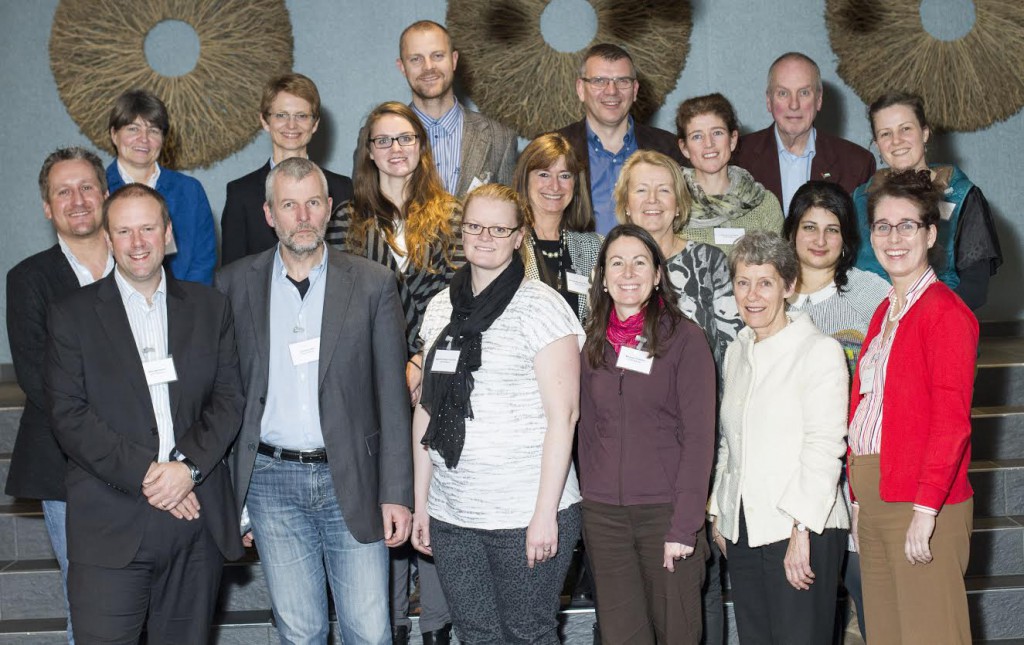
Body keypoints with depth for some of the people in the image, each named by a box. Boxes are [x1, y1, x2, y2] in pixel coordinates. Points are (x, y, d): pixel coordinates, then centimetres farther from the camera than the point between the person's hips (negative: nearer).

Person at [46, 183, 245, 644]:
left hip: (197, 517, 2)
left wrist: (188, 465, -11)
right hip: (111, 529, -2)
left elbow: (229, 398, 6)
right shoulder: (73, 315, 4)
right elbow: (69, 416, -4)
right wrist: (144, 474, -14)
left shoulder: (209, 307, 11)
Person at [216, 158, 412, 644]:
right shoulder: (234, 284, 4)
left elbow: (392, 397, 1)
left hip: (351, 478, -1)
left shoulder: (372, 284, 1)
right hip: (271, 480, 1)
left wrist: (396, 493, -4)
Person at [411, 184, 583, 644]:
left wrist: (546, 512, -15)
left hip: (526, 515, -5)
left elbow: (563, 414, -11)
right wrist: (420, 502, 11)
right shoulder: (441, 308, 10)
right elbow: (426, 408, 14)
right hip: (451, 517, 5)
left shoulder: (540, 305, -7)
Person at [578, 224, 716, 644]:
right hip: (603, 515, 4)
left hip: (665, 511, -4)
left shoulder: (684, 338, -5)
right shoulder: (593, 342, 9)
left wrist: (684, 526, -13)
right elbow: (588, 432, 13)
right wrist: (588, 504, 5)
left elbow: (699, 436, -8)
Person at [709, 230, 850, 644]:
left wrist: (801, 531, -18)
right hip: (743, 528, 6)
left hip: (803, 531, -6)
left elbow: (824, 447, -13)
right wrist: (718, 513, 14)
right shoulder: (737, 352, 15)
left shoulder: (820, 350, -6)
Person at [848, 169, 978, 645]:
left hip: (920, 503, -8)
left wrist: (926, 508, -21)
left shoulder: (946, 312, -10)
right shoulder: (884, 312, 17)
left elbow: (951, 422, -16)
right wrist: (859, 499, 14)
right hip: (872, 497, 8)